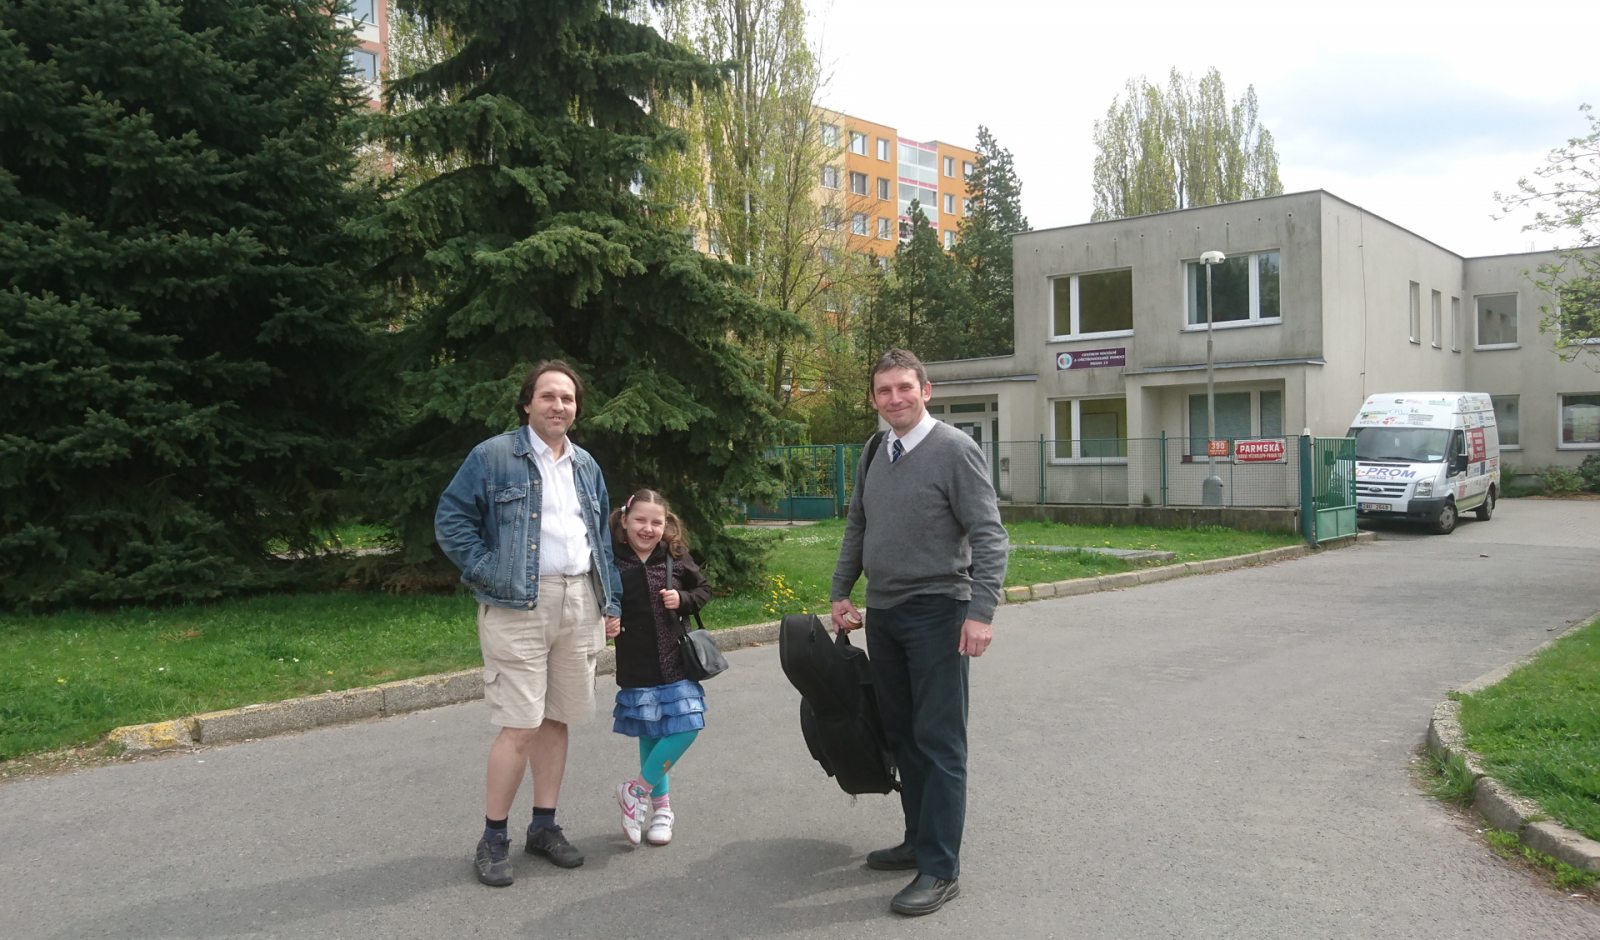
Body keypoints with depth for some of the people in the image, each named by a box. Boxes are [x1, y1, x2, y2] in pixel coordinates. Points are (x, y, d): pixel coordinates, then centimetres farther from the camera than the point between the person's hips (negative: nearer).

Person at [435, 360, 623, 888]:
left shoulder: (586, 466, 16)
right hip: (518, 606, -6)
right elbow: (450, 520, -3)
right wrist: (488, 574, -11)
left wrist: (610, 602, 16)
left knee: (556, 720, 11)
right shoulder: (494, 457, -3)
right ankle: (493, 839, 6)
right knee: (519, 726, -8)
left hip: (579, 603, 6)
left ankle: (544, 826, 24)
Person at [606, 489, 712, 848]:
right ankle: (660, 805, 25)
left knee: (686, 727, -5)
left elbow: (703, 589, 11)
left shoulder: (676, 558, -1)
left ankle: (638, 789, 13)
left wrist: (683, 600, -8)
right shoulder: (613, 561, -7)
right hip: (636, 668, -2)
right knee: (650, 734, 6)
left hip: (676, 663, 2)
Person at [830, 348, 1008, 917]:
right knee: (901, 736, 15)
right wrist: (841, 592, 15)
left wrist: (981, 612, -22)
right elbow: (856, 527, 21)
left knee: (939, 742, -3)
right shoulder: (873, 456, 10)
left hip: (935, 614, -7)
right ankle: (919, 840, 28)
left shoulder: (954, 450, -11)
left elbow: (989, 537, -14)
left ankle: (940, 869, 3)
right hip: (882, 614, 7)